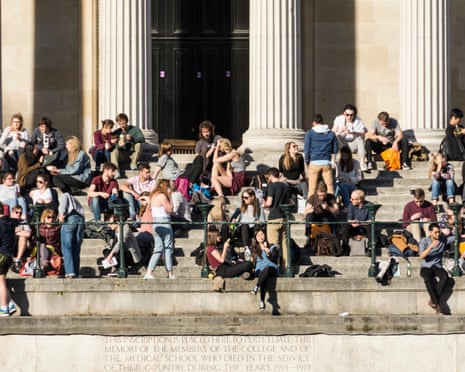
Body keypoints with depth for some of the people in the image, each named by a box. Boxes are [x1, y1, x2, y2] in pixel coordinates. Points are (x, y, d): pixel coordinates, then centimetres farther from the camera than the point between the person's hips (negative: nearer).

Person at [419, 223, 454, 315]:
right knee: (428, 278, -38)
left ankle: (433, 300, -30)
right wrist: (430, 247, -29)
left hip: (437, 266, 3)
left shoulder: (443, 240, 6)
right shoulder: (424, 241, -4)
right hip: (426, 267, -3)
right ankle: (436, 303, -34)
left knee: (445, 276, -32)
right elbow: (422, 256, -18)